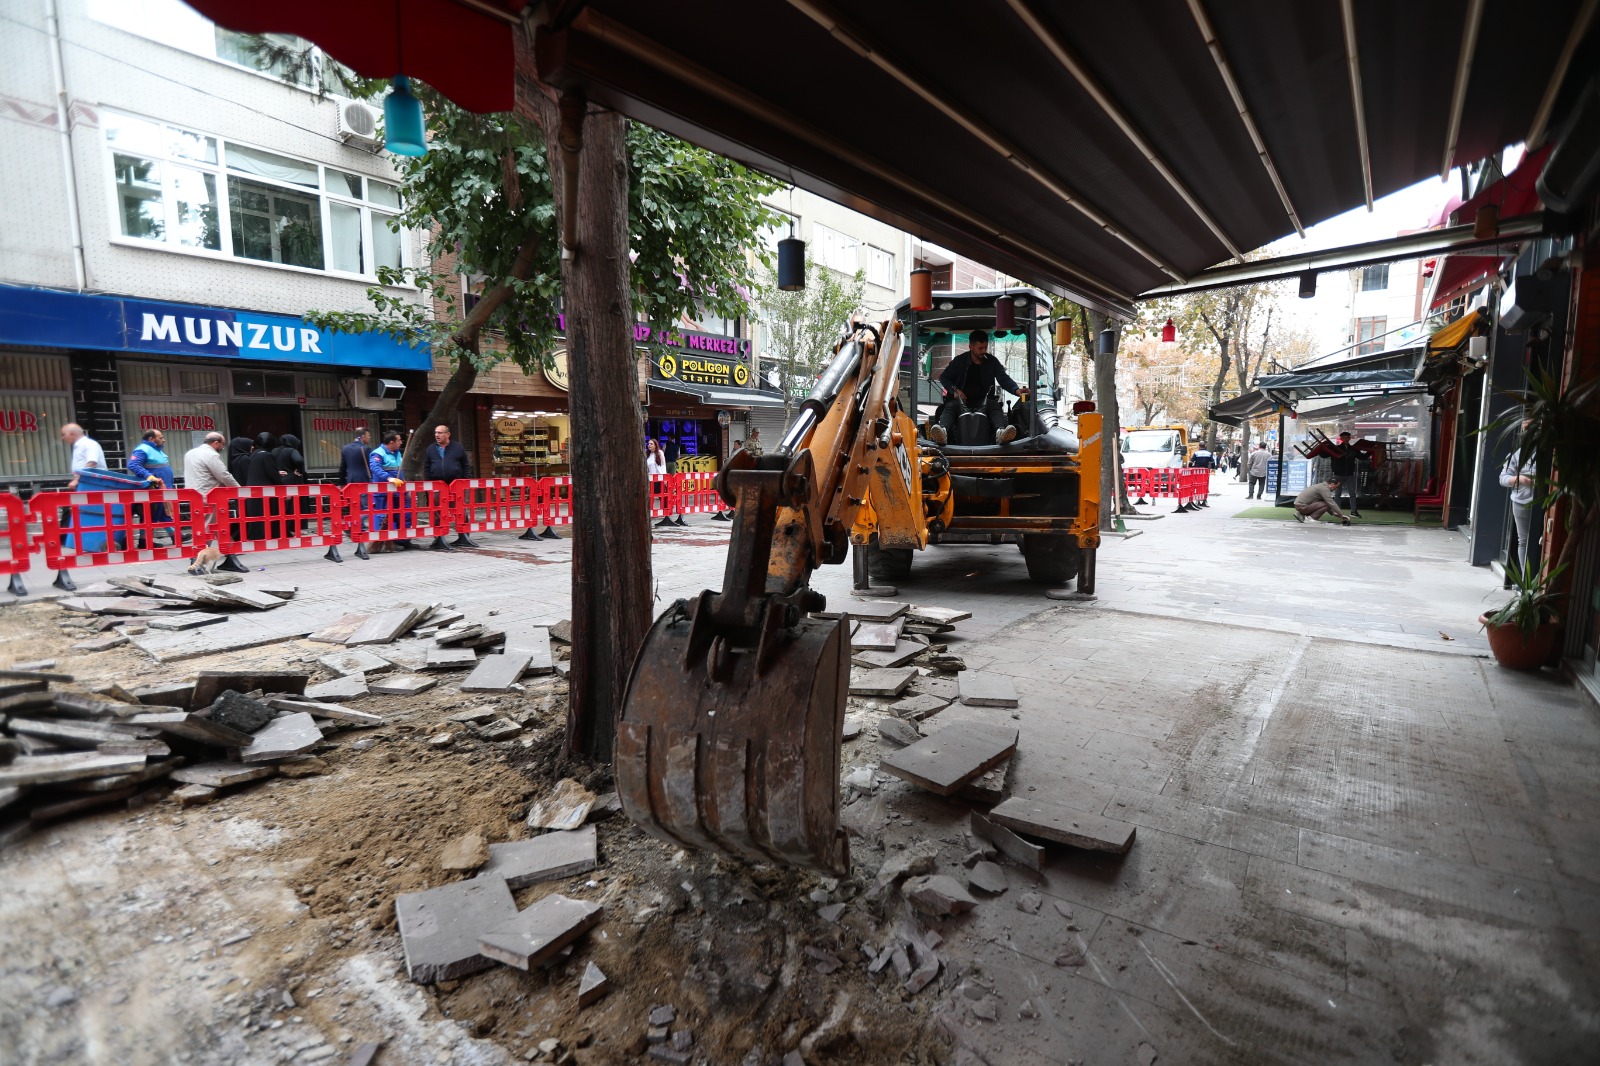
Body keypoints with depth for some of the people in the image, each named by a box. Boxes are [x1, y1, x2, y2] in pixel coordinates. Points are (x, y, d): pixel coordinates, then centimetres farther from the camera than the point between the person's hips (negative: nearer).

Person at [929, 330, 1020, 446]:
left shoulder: (992, 362, 12)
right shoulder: (959, 361, 10)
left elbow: (1004, 379, 3)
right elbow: (944, 377, 13)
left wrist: (1016, 390, -19)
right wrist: (954, 390, -8)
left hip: (983, 401, 1)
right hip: (961, 400, -1)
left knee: (994, 406, -31)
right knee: (950, 406, -33)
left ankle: (1000, 432, -61)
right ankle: (942, 431, -65)